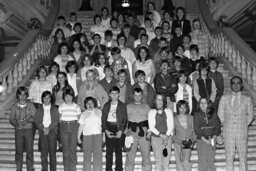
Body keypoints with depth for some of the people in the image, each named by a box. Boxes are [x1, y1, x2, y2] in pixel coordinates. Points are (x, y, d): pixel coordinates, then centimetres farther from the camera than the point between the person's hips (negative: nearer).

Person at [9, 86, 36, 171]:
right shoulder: (14, 106, 5)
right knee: (18, 150, 3)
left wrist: (27, 120, -18)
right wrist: (17, 123, -16)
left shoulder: (31, 105, 2)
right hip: (18, 130, 1)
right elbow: (11, 119, 3)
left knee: (29, 150, 0)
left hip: (29, 130, -1)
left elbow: (34, 117, -2)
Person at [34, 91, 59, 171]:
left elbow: (56, 121, 1)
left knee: (52, 151, -3)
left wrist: (49, 129, -10)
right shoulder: (39, 109, 12)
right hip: (42, 132, 1)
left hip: (52, 131, -1)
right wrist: (43, 128, -10)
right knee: (43, 151, -3)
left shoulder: (54, 109, 9)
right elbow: (37, 121, 4)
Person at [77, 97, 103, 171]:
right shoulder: (84, 114, 10)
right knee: (87, 155, 1)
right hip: (87, 135, 0)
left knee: (98, 154, -3)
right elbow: (81, 126, 9)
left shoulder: (99, 112, 11)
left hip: (97, 134, 0)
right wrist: (78, 137, 4)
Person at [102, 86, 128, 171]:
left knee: (118, 151, -1)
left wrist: (121, 131, -10)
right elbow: (103, 119, 7)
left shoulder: (122, 106, 6)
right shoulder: (106, 106, 11)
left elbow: (125, 120, 2)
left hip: (118, 130, -1)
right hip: (108, 130, 1)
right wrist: (105, 130, -5)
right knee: (109, 151, 2)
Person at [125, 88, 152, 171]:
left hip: (144, 132, 0)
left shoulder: (146, 106, 16)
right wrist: (126, 130, -3)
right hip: (131, 132, 0)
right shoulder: (128, 106, 15)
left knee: (146, 153, -3)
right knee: (130, 154, -2)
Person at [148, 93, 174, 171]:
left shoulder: (168, 111, 11)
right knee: (158, 161, -3)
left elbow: (171, 125, 6)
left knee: (166, 161, -2)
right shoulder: (151, 112, 7)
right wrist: (160, 135, -10)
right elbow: (151, 126, 1)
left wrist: (167, 135, -9)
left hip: (167, 138, 1)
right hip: (156, 138, -1)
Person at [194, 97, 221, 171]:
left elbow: (218, 126, 4)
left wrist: (213, 138, -6)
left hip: (212, 140, 1)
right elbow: (196, 129, -3)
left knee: (211, 161, 1)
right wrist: (205, 140, -9)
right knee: (202, 161, -3)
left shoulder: (213, 113, 5)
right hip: (201, 140, -1)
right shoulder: (197, 115, 1)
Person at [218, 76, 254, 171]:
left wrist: (243, 125, 7)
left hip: (242, 133, 0)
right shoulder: (224, 98, 3)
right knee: (229, 157, 6)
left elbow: (250, 115, 12)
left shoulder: (247, 99, 2)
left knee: (243, 157, 6)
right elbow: (220, 114, 11)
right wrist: (226, 125, 7)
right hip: (228, 133, 0)